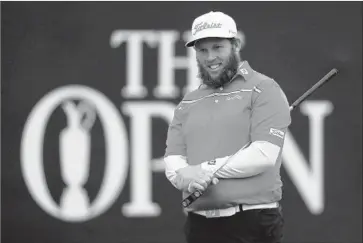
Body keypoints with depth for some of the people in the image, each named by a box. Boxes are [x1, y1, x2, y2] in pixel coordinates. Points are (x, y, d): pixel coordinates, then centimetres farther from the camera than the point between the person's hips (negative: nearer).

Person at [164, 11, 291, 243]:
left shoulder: (263, 90, -1)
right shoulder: (188, 104, 18)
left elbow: (264, 156, -13)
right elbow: (172, 161, 10)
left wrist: (207, 168, -10)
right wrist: (186, 176, -15)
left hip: (252, 224, -5)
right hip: (199, 224, 6)